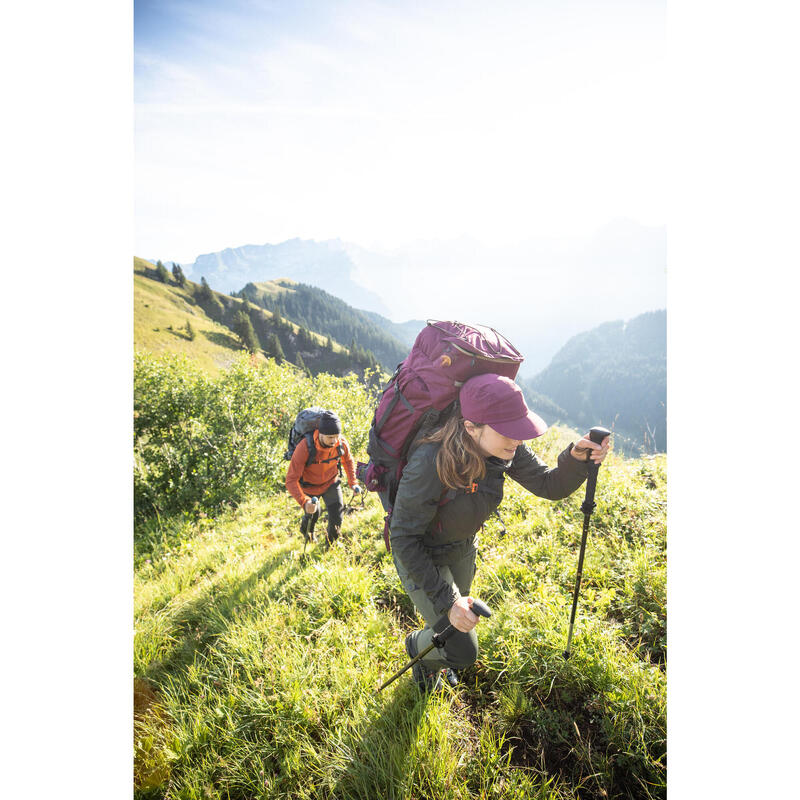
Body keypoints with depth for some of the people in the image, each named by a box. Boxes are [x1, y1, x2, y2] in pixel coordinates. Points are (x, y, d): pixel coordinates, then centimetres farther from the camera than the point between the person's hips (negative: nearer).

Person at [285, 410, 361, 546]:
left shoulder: (342, 443, -24)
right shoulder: (305, 447, -39)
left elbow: (348, 460, 1)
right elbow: (291, 480, -37)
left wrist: (353, 482, -8)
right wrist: (304, 502, -49)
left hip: (331, 483, 3)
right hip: (310, 486, -2)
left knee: (336, 516, -3)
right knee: (312, 515, 16)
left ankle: (331, 543, 30)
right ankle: (306, 532, 55)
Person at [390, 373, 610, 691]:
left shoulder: (505, 450, -21)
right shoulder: (430, 464, -40)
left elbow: (550, 486, -11)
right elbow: (404, 538, -30)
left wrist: (577, 458, -32)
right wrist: (446, 599, -29)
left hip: (463, 549, 6)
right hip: (421, 556, -6)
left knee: (454, 621, 29)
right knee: (462, 651, -3)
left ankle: (433, 662, 64)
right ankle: (417, 646, 33)